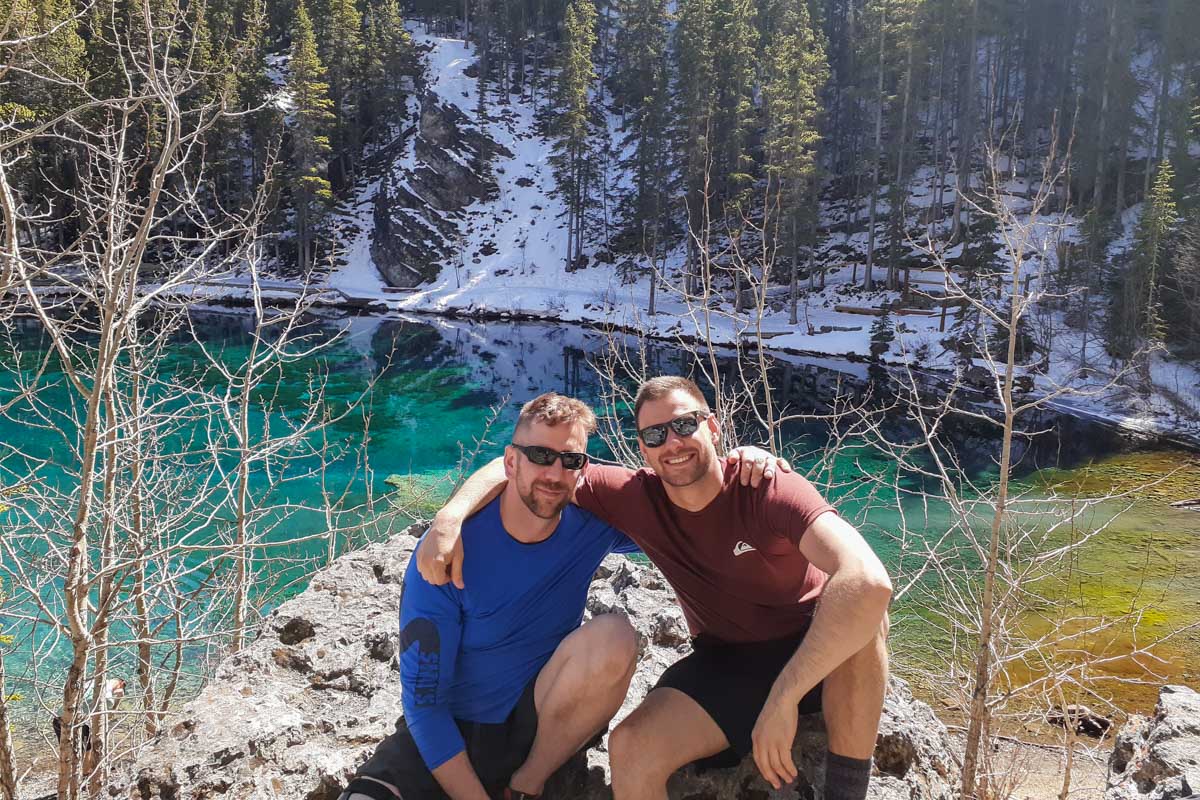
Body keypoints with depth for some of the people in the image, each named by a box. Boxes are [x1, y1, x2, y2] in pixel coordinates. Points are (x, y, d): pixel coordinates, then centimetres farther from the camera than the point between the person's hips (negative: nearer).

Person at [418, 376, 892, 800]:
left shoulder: (768, 488, -25)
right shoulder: (637, 498, -11)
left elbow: (870, 581, -42)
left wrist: (782, 697, -43)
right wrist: (449, 519, -24)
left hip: (827, 656, -2)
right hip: (728, 661, 3)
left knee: (858, 597, -36)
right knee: (631, 750, -25)